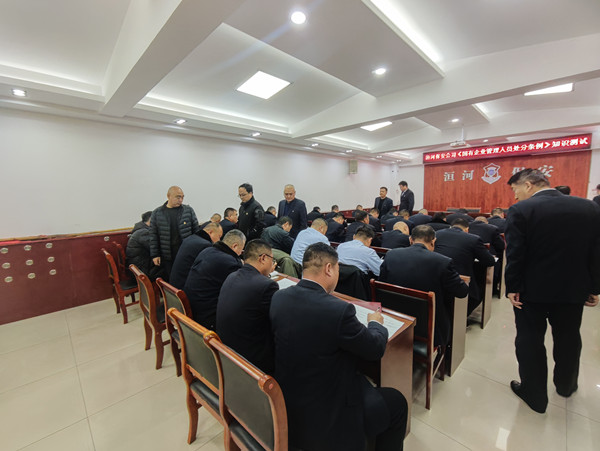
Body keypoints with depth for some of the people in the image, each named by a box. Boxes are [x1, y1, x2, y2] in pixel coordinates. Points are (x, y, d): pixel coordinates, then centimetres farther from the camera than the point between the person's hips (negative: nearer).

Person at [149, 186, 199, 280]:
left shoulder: (188, 210, 1)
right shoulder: (157, 213, 3)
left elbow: (196, 230, 3)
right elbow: (153, 235, 5)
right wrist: (154, 255, 2)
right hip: (167, 256, 1)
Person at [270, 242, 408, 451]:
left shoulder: (278, 298, -12)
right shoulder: (338, 310, -30)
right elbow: (376, 348, -14)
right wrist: (375, 322, 6)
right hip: (322, 419, -6)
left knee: (362, 380, 29)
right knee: (397, 403, 14)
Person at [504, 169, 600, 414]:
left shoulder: (520, 211, -18)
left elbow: (514, 254, -18)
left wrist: (513, 288, -8)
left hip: (532, 290, -5)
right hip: (574, 290, 5)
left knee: (530, 341, 11)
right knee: (568, 339, 25)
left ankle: (535, 395, 25)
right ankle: (566, 385, 46)